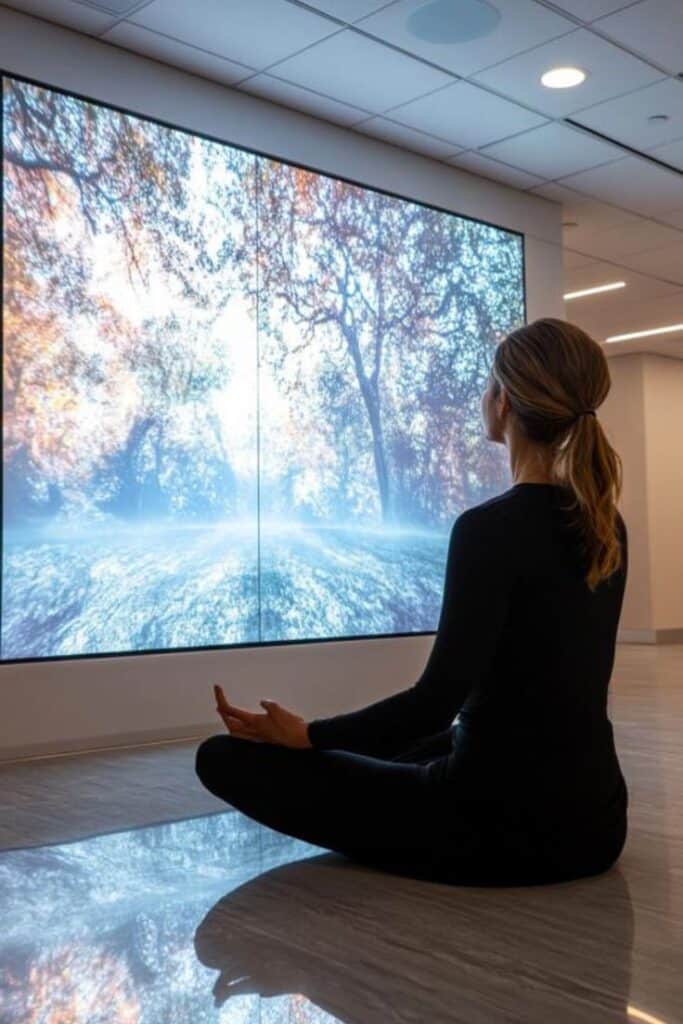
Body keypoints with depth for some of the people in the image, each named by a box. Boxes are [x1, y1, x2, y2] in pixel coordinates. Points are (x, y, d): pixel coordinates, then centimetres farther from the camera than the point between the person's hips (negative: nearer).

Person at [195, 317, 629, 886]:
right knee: (395, 751, 38)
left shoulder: (491, 527, -22)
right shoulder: (604, 525, 3)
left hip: (507, 819, -9)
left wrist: (307, 735, -9)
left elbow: (439, 698, -23)